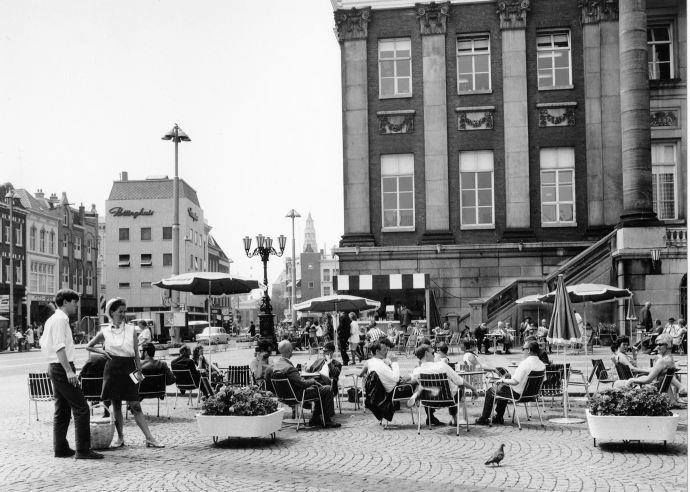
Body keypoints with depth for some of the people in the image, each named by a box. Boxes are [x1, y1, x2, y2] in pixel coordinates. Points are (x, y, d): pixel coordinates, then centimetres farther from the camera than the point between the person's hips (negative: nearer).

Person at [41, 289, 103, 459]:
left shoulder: (51, 320, 16)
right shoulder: (60, 320, -14)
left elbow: (43, 344, 22)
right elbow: (60, 347, -22)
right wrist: (69, 370, -26)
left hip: (54, 367, 11)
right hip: (62, 367, -11)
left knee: (62, 410, 14)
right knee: (81, 409, -9)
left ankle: (60, 448, 17)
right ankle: (82, 450, -10)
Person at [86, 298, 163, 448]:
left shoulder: (131, 330, 3)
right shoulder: (105, 332, 4)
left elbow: (136, 354, 5)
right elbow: (89, 346, 16)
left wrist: (139, 371, -2)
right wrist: (102, 351, 0)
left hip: (128, 368, -1)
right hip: (112, 369, 1)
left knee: (135, 406, -5)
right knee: (116, 406, 6)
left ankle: (149, 438, -6)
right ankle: (120, 438, 17)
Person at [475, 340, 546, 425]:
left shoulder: (525, 363, -29)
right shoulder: (542, 365, -5)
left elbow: (515, 382, -30)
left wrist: (504, 380, -11)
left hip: (517, 393, -8)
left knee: (490, 391, 14)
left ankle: (484, 419, 24)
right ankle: (499, 417, 41)